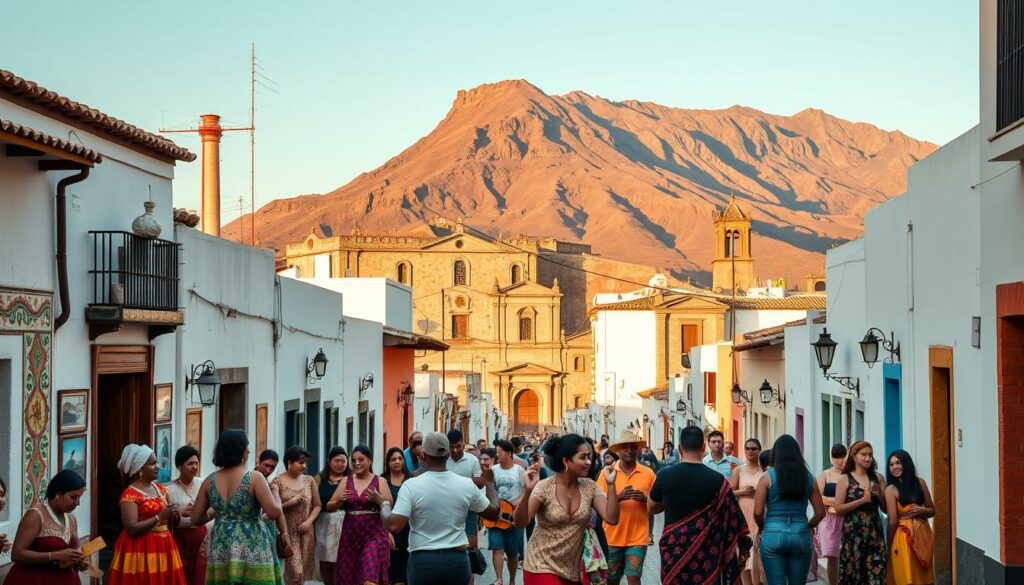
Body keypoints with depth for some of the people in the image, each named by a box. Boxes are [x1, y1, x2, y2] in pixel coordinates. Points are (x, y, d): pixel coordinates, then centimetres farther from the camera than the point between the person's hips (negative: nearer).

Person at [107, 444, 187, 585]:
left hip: (162, 547, 7)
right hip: (140, 551, -7)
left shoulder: (160, 489, 12)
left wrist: (174, 516, -3)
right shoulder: (130, 494, -10)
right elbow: (132, 529, -19)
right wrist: (159, 517, -21)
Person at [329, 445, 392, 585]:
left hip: (374, 535, -4)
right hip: (350, 535, 4)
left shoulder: (379, 481, 2)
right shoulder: (346, 482, 9)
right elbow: (329, 507, 8)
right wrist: (339, 500, -12)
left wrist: (379, 500, -20)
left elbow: (389, 508, -1)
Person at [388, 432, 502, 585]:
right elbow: (494, 513, 12)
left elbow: (395, 526, -17)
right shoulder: (466, 485, -2)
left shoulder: (411, 485, -11)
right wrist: (489, 483, 27)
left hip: (423, 560, -2)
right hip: (457, 560, 2)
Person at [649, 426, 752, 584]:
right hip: (706, 552, 0)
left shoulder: (665, 476, -6)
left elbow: (651, 508, 10)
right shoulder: (717, 479, -7)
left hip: (674, 549, 0)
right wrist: (744, 546, 10)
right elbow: (733, 516, -1)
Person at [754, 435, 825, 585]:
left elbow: (758, 512, -6)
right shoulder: (808, 478, 6)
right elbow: (820, 512, 7)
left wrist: (762, 528, 13)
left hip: (773, 536, -2)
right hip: (801, 536, 2)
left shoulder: (767, 477, -2)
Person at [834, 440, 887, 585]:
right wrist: (862, 500, -13)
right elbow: (838, 508, -7)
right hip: (853, 532, -3)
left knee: (876, 572, -3)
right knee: (852, 572, -1)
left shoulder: (877, 478, 9)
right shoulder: (845, 479, 1)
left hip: (874, 531, 3)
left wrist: (879, 495, -6)